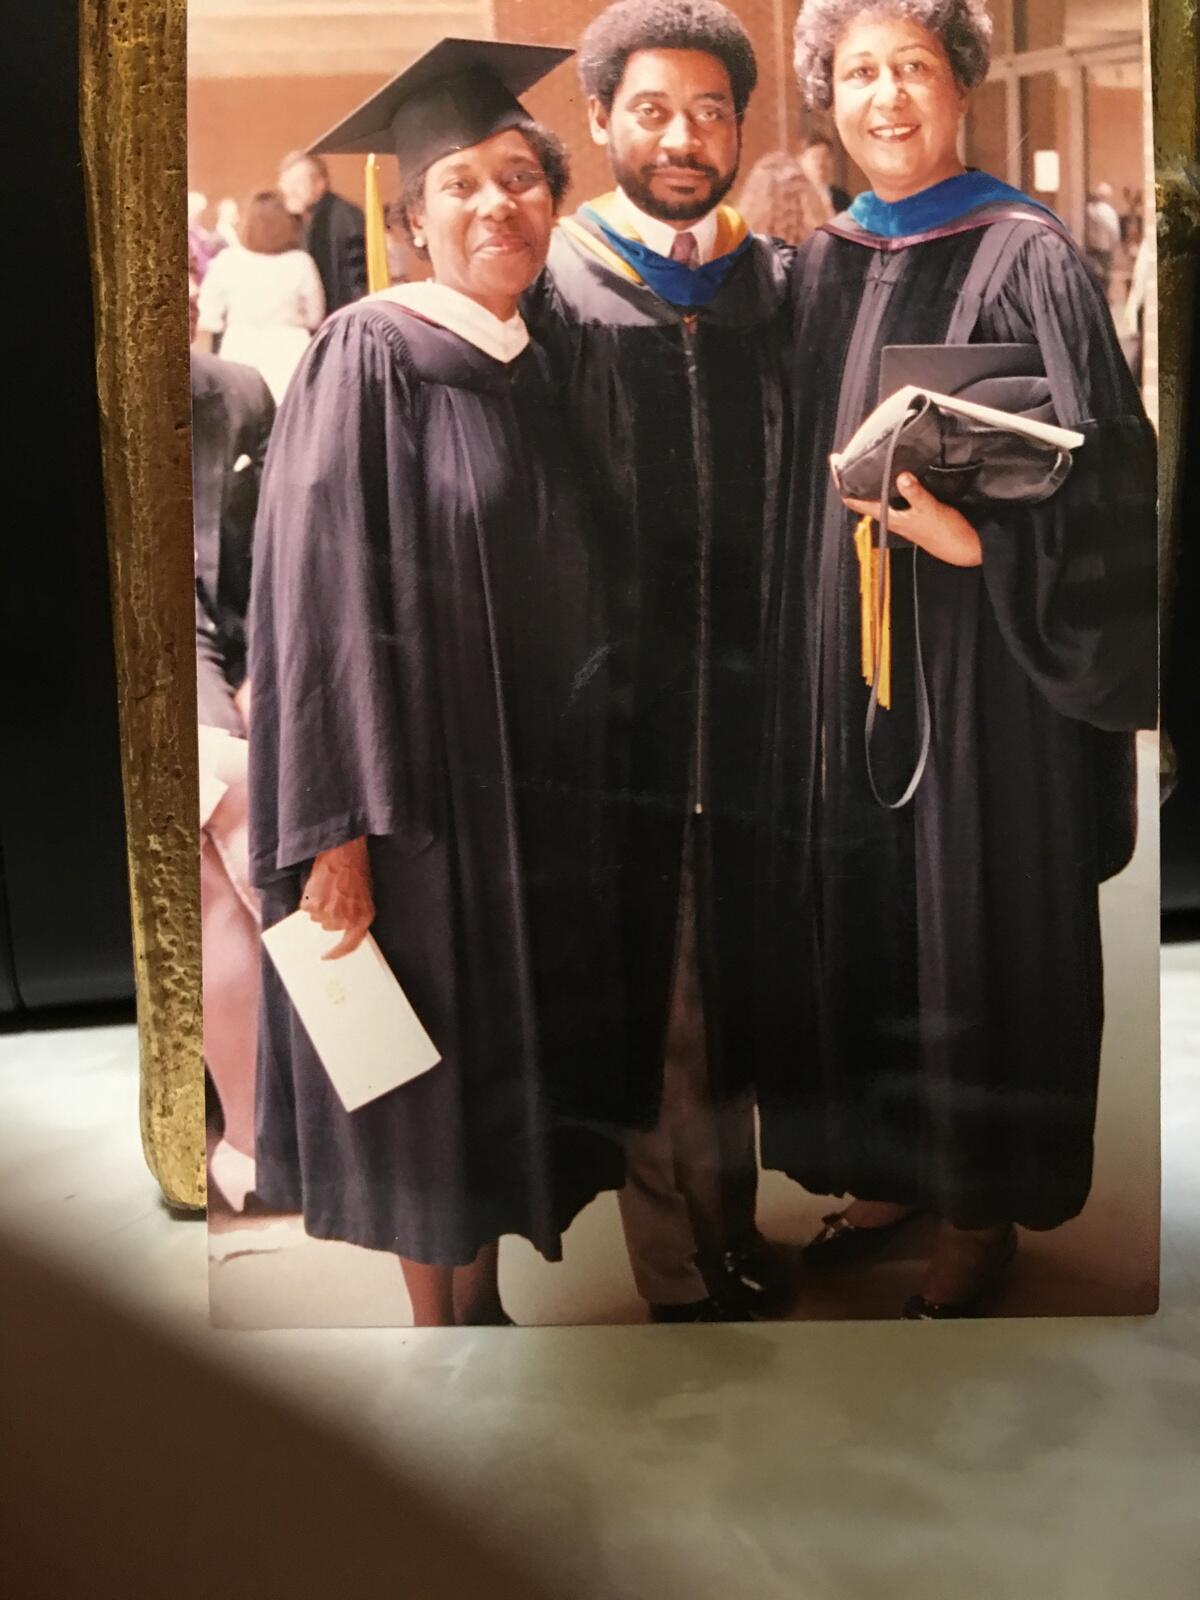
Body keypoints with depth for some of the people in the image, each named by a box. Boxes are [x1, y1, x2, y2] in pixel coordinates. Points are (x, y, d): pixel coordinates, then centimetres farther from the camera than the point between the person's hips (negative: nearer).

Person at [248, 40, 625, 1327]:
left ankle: (483, 1293, 31)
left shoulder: (548, 364, 9)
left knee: (513, 1044, 14)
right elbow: (318, 595, -16)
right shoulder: (369, 355, -10)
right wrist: (338, 830, -21)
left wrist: (582, 760, 11)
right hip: (417, 772, -6)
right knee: (431, 1057, 5)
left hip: (540, 777, 7)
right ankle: (434, 1316, 23)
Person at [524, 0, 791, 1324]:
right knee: (642, 998, 8)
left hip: (752, 708, 3)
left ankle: (731, 1222, 37)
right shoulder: (548, 295, -3)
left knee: (737, 982, 16)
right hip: (614, 717, -3)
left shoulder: (785, 293, 8)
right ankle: (677, 1272, 24)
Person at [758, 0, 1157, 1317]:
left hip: (974, 669, -5)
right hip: (836, 664, 6)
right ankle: (888, 1166, 30)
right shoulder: (819, 269, 10)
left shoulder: (1025, 261, -7)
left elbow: (1099, 485, -13)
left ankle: (980, 1207, 21)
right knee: (852, 918, 11)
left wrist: (974, 539, -26)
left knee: (971, 926, 3)